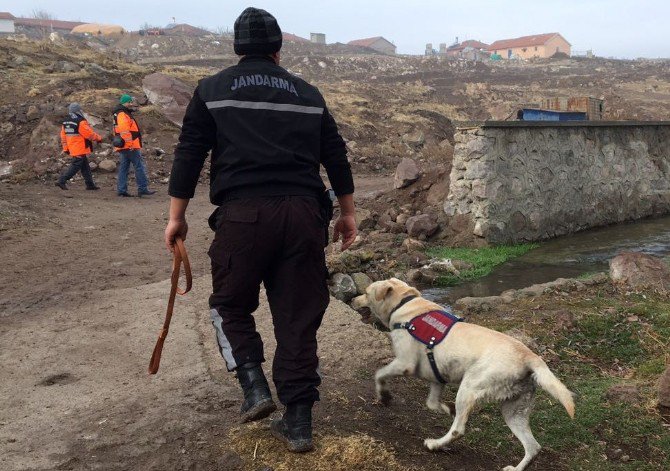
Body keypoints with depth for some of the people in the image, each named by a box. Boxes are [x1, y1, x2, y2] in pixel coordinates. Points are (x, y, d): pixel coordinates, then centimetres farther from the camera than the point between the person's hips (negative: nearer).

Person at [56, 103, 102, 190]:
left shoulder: (65, 122, 11)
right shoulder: (81, 122, -16)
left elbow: (63, 136, 14)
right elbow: (90, 134, -12)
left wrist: (65, 148, 19)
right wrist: (99, 138, 5)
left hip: (72, 149, 9)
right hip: (80, 150, -9)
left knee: (85, 167, 14)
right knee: (75, 166, -6)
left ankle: (90, 184, 18)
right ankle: (61, 181, -10)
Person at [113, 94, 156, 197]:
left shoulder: (123, 114, 21)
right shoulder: (123, 115, -13)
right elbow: (124, 131, -24)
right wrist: (130, 144, -23)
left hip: (123, 147, 11)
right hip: (130, 147, -11)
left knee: (124, 167, 10)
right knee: (140, 166, -7)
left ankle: (121, 189, 11)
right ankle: (143, 188, -7)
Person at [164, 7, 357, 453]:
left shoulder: (213, 89, 11)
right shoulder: (308, 93, 17)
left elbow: (189, 154, 6)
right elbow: (336, 156, 18)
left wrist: (177, 216, 11)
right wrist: (347, 212, 25)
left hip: (242, 214, -2)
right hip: (303, 214, 3)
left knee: (231, 305, 18)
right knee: (298, 317, 8)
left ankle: (255, 387, 2)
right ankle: (299, 423, 15)